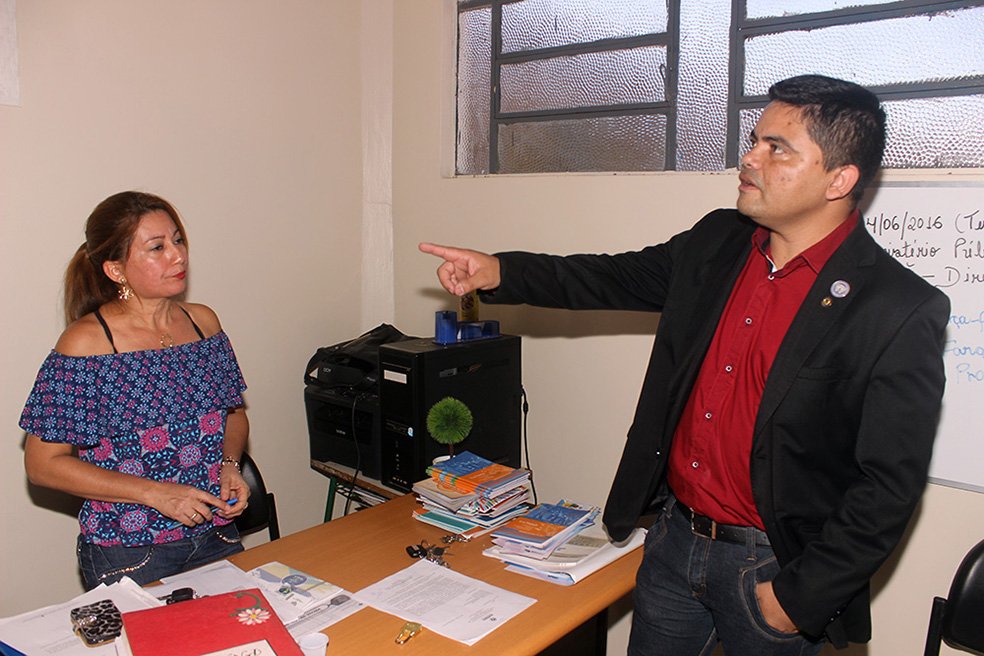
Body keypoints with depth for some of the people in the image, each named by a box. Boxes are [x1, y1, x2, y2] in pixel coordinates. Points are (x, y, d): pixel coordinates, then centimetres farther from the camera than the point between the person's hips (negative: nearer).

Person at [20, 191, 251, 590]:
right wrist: (154, 493, -18)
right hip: (128, 556, -4)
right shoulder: (86, 342, -13)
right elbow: (43, 464, -10)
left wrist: (229, 465, -6)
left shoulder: (203, 322, 2)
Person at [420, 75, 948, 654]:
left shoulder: (902, 313, -18)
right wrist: (499, 272, -4)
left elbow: (890, 486, -16)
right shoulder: (717, 243, 0)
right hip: (675, 536, 6)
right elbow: (616, 278, 9)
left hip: (769, 567, -5)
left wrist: (799, 600, -15)